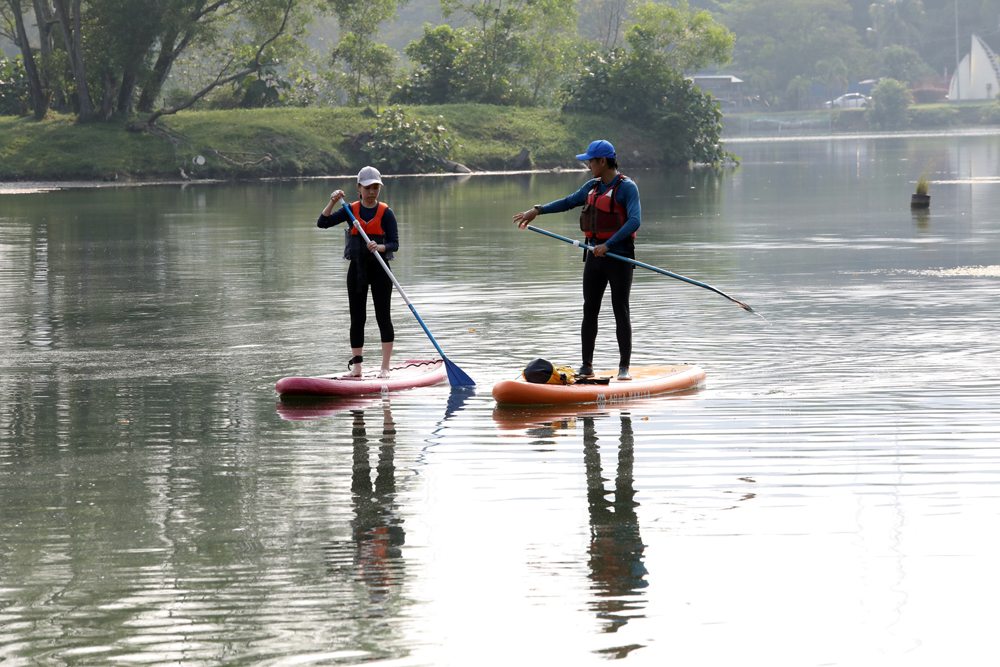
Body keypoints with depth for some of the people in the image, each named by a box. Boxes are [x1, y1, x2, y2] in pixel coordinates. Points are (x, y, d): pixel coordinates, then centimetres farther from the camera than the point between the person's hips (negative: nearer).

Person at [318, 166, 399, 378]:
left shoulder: (385, 213, -4)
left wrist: (379, 247, -28)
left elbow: (394, 244, -8)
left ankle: (385, 368, -1)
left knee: (383, 316, -5)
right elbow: (322, 223, -5)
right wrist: (332, 202, -19)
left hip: (379, 269, -2)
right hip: (357, 269, 3)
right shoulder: (351, 210, 2)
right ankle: (356, 367, 11)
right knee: (357, 318, 5)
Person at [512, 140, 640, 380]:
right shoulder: (592, 187, 13)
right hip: (595, 255, 7)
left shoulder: (627, 187, -10)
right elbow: (568, 202, 28)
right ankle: (587, 367, 11)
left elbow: (634, 221, -21)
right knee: (589, 310, 6)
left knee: (621, 311, -5)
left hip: (619, 257, -7)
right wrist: (537, 210, 21)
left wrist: (608, 245, -27)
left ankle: (624, 367, -1)